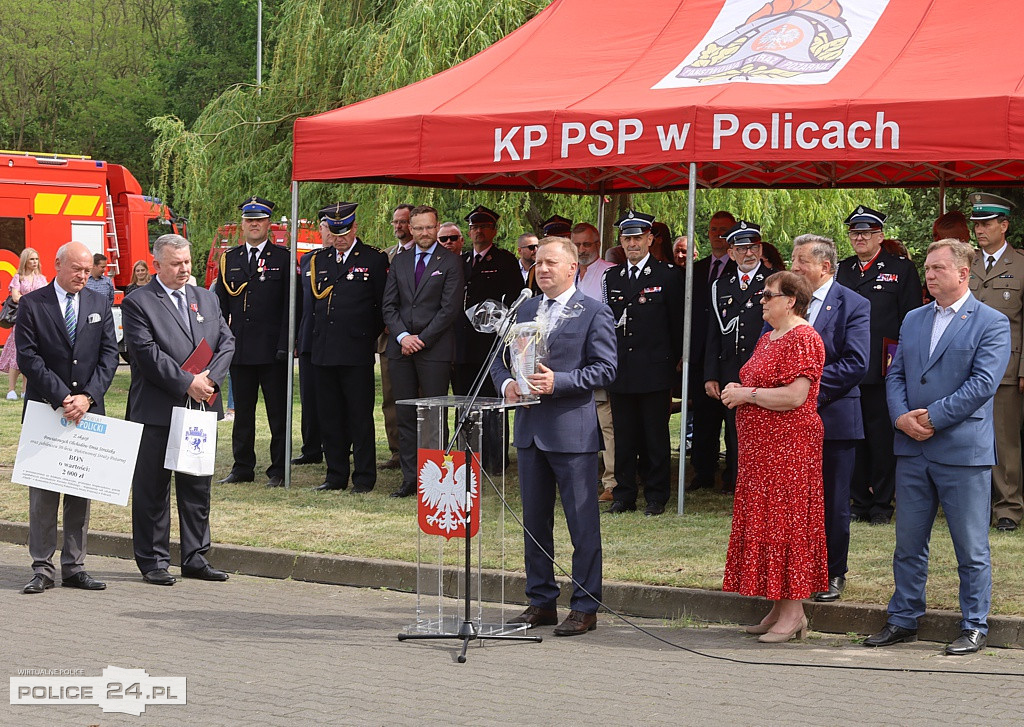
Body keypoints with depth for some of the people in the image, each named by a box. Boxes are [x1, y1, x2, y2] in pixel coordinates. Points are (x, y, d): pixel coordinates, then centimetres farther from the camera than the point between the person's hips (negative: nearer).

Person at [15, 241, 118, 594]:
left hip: (88, 409, 3)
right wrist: (62, 397, -14)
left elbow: (109, 354, 3)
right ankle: (42, 569, 2)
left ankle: (74, 568, 9)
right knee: (43, 493, -2)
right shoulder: (32, 304, -1)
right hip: (45, 408, -3)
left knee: (82, 491, 4)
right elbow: (28, 356, -7)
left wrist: (87, 397, -10)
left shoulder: (99, 304, 9)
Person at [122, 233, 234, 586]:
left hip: (202, 407, 5)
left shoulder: (207, 299, 15)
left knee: (198, 487, 10)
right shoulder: (138, 302, -4)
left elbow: (226, 342, 8)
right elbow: (147, 353, -14)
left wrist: (208, 378, -9)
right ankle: (153, 561, 9)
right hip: (157, 411, -5)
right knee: (152, 490, 2)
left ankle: (196, 558, 18)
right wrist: (186, 384, -17)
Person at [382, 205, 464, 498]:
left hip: (435, 350, -4)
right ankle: (410, 478, 8)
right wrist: (402, 336, -5)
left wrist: (422, 338, -10)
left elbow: (450, 308, -6)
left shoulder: (450, 263, 0)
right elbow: (389, 305, 11)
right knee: (405, 416, 4)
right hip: (401, 349, 4)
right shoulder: (399, 262, 14)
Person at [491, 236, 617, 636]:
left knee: (583, 524, -2)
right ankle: (541, 602, 21)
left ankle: (585, 608, 4)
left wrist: (557, 382, -20)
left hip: (572, 430, -6)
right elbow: (500, 358, 19)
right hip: (530, 430, 6)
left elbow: (605, 369, -10)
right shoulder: (524, 310, 15)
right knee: (534, 521, 12)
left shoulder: (594, 313, -3)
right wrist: (506, 384, -2)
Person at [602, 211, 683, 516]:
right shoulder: (612, 277, 11)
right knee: (624, 436, 7)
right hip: (621, 371, 4)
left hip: (655, 372, -4)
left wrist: (672, 363, 1)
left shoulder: (667, 276, 0)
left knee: (655, 438, 2)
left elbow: (677, 325, 2)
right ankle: (624, 496, 15)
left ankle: (656, 497, 9)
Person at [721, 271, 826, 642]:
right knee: (764, 522, 10)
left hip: (788, 445, -10)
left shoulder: (802, 339, -14)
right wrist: (738, 391, 8)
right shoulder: (768, 338, 18)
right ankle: (778, 609, 14)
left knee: (785, 523, -8)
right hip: (760, 445, 10)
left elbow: (794, 396, -23)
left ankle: (793, 614, -4)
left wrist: (747, 394, -14)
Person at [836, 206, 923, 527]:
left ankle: (882, 504, 8)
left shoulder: (902, 269, 2)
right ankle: (859, 502, 15)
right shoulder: (842, 270, 15)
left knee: (882, 437, 0)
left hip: (882, 370, -4)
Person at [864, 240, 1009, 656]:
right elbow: (896, 374, 12)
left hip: (963, 450, -5)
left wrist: (932, 417, -16)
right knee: (908, 543, 11)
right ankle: (903, 621, 20)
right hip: (912, 450, 5)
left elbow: (983, 383, -13)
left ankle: (974, 628, 11)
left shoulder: (991, 323, -4)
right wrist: (901, 417, -7)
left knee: (971, 549, 2)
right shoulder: (913, 320, 15)